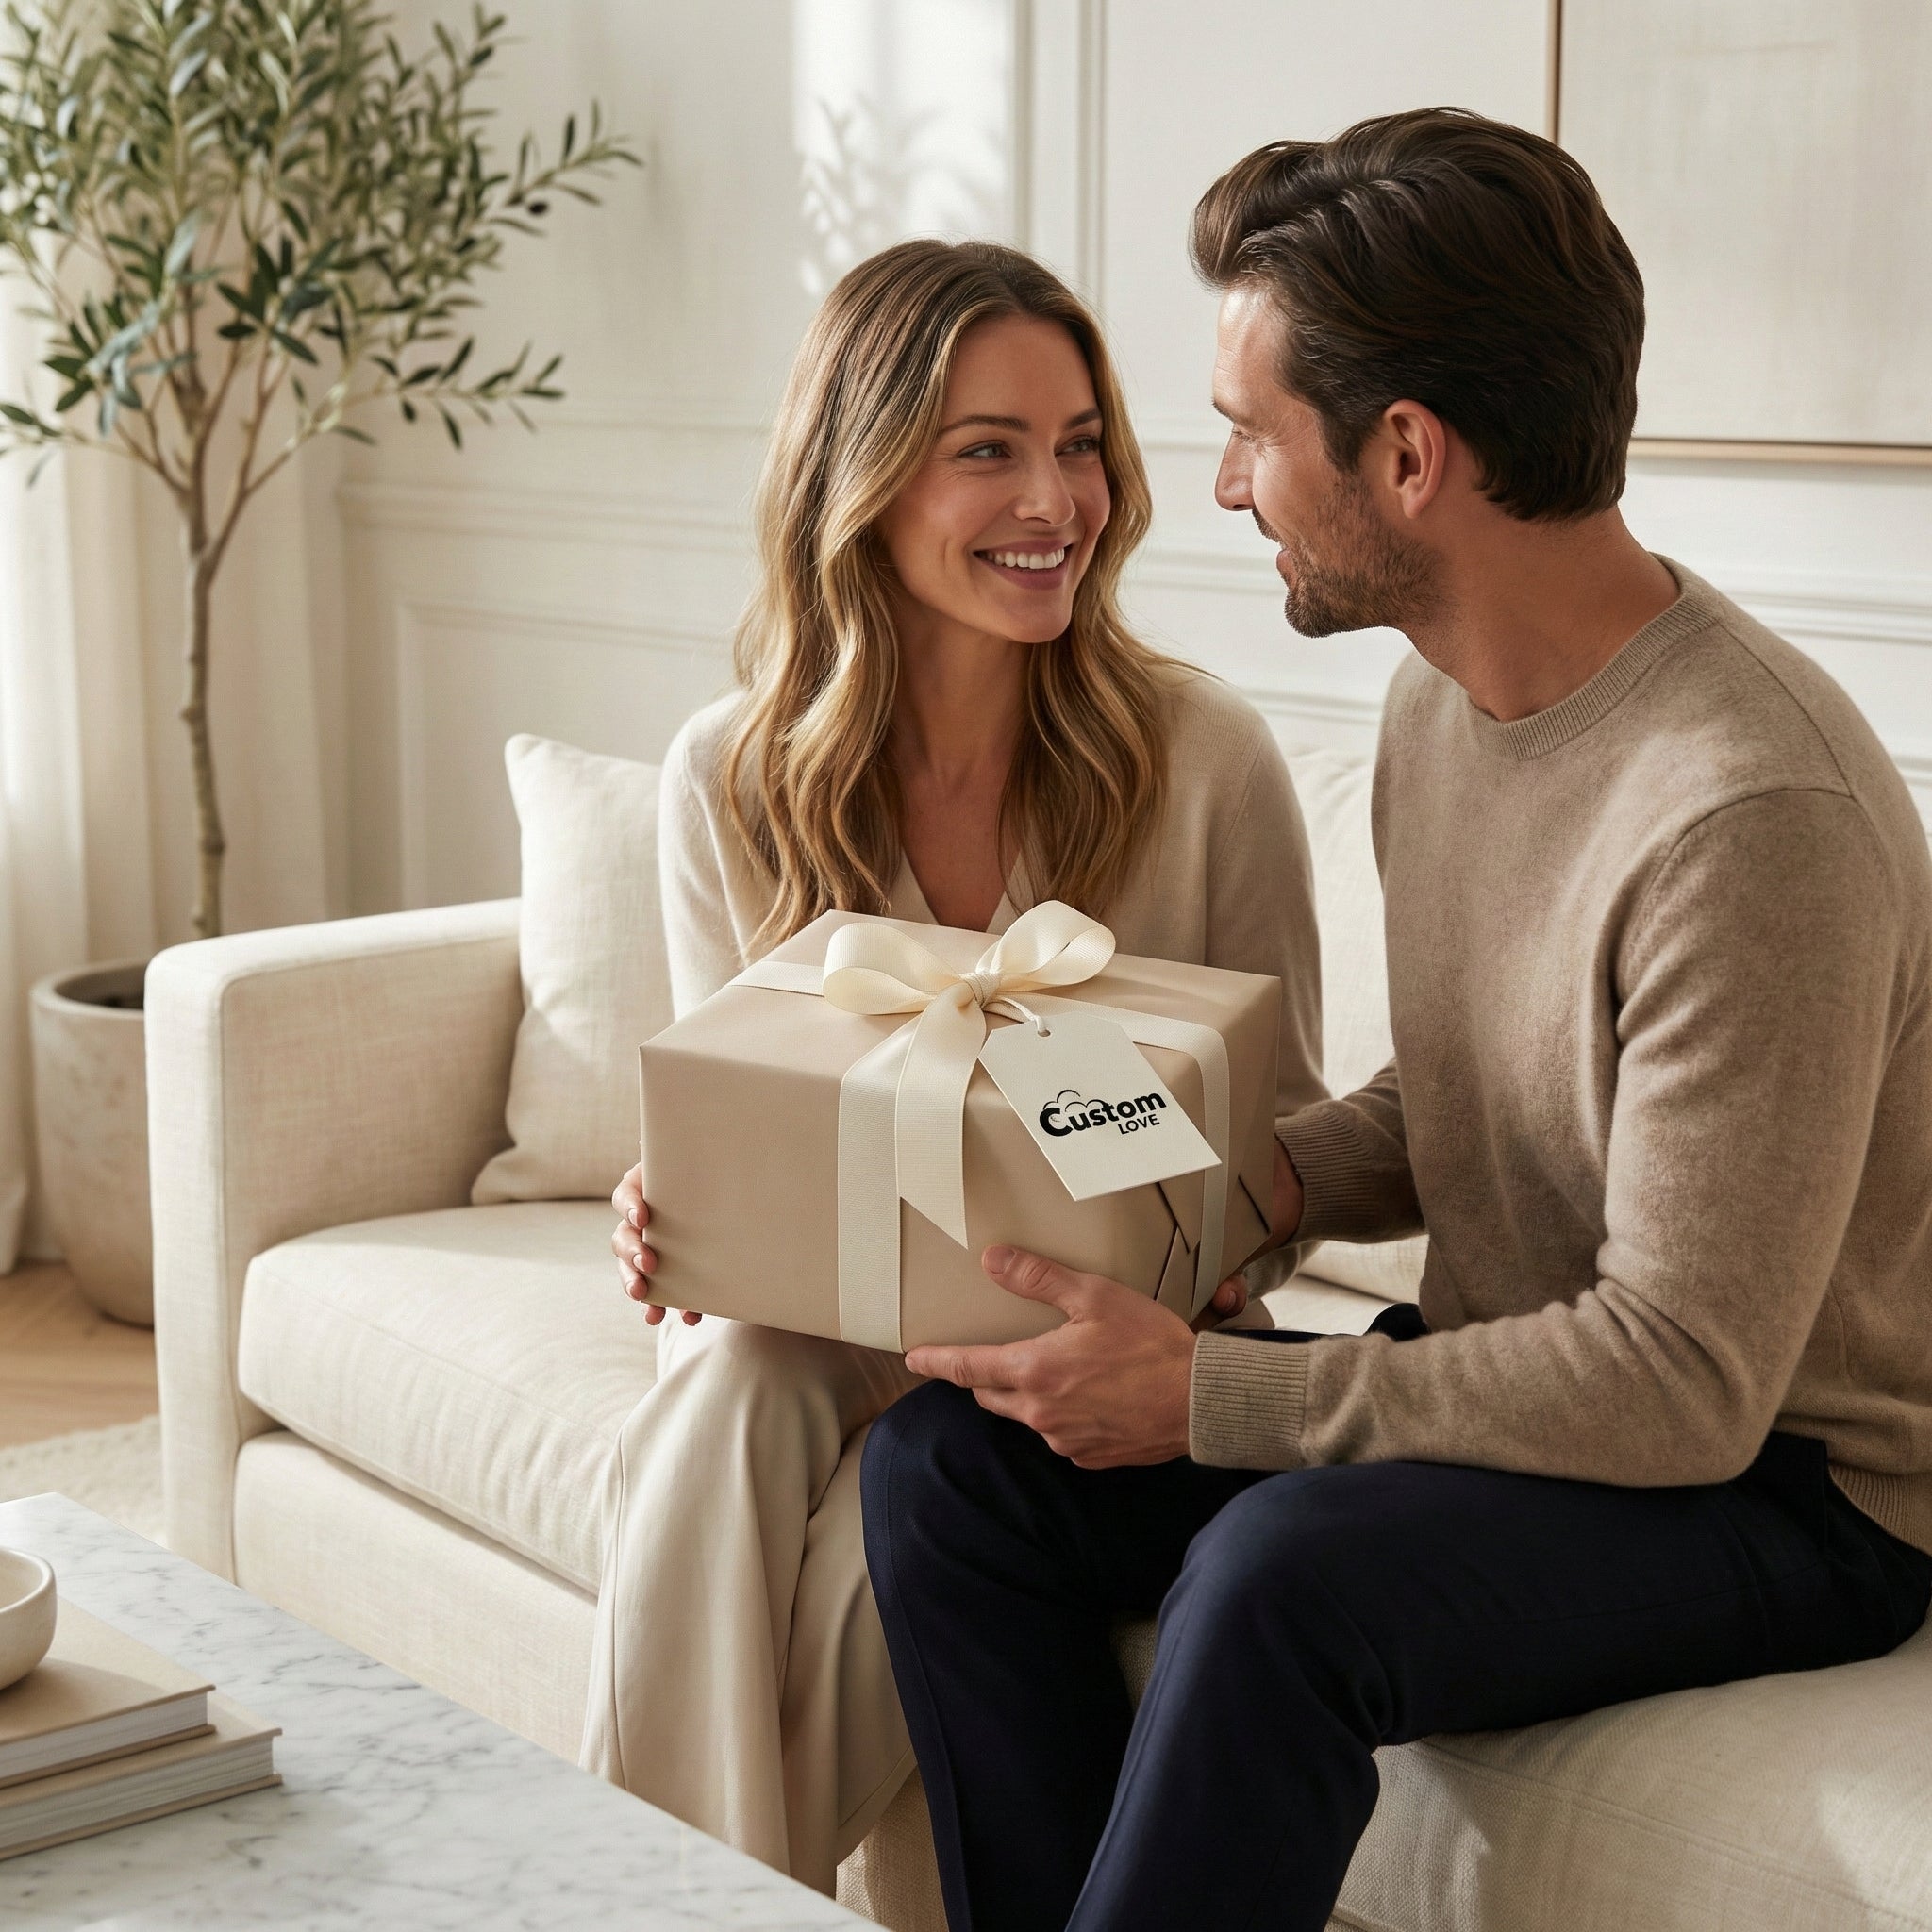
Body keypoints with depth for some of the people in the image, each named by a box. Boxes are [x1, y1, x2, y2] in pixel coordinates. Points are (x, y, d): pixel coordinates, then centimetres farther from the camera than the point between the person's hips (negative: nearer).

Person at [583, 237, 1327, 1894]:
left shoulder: (1206, 760, -9)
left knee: (885, 1532, -30)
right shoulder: (731, 780, -4)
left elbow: (1287, 1133, 0)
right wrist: (668, 1221, -18)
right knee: (725, 1401, -31)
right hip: (814, 1314, 2)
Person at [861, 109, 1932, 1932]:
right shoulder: (1443, 696, 4)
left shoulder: (1746, 814, -26)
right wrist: (1266, 1178, -5)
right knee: (945, 1464, -6)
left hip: (1784, 1486, -8)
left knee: (1282, 1572, -34)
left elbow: (1685, 1383, -25)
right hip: (1511, 1385, 9)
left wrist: (1207, 1396, -23)